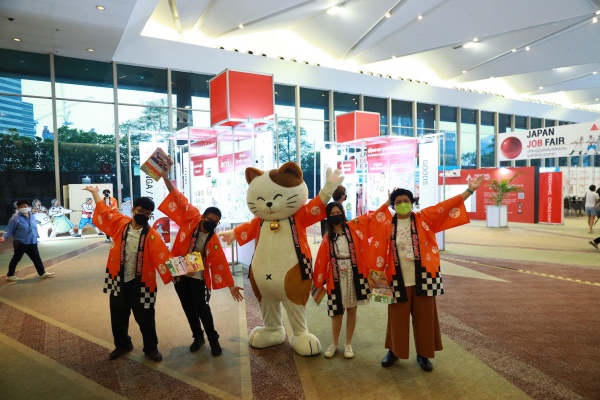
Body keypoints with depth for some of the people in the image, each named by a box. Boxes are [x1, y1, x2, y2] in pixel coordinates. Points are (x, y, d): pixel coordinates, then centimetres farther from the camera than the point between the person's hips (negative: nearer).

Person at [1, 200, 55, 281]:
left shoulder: (32, 215, 6)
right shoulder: (15, 217, -14)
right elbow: (9, 229, -12)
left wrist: (35, 238, 18)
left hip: (32, 243, 6)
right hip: (20, 243, -6)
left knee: (36, 258, 14)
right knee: (16, 259, 8)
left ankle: (42, 272, 24)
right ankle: (10, 275, 23)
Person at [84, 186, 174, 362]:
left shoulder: (151, 235, -13)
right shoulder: (120, 223, -2)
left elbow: (162, 256, -22)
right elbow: (104, 211, 14)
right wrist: (95, 192, 21)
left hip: (141, 283, -3)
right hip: (118, 281, 4)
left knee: (145, 318, 8)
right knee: (118, 317, 18)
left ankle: (151, 348, 28)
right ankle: (122, 345, 41)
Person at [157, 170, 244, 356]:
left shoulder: (214, 241, -10)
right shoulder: (192, 219, -6)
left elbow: (221, 263, -11)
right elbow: (179, 200, -6)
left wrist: (231, 285, -16)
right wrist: (165, 178, -10)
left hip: (198, 277, -2)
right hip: (179, 273, 2)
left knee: (201, 307, -6)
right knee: (188, 308, 12)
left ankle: (213, 339, 11)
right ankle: (198, 336, 30)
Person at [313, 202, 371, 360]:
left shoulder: (353, 227, 1)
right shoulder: (328, 238, 3)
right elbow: (322, 260, 2)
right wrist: (317, 282, 2)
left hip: (354, 275, 0)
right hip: (336, 278, 0)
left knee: (352, 310, 9)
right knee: (337, 311, 8)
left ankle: (348, 344, 25)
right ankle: (334, 344, 26)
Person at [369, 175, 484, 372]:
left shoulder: (423, 219, -1)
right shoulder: (387, 225, -1)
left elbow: (446, 207, -7)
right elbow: (378, 251, 0)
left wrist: (470, 190, -13)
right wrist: (372, 273, -1)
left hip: (422, 278, 1)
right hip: (398, 280, 0)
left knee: (424, 316, 10)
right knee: (397, 318, 10)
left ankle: (423, 354, 28)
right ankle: (393, 351, 29)